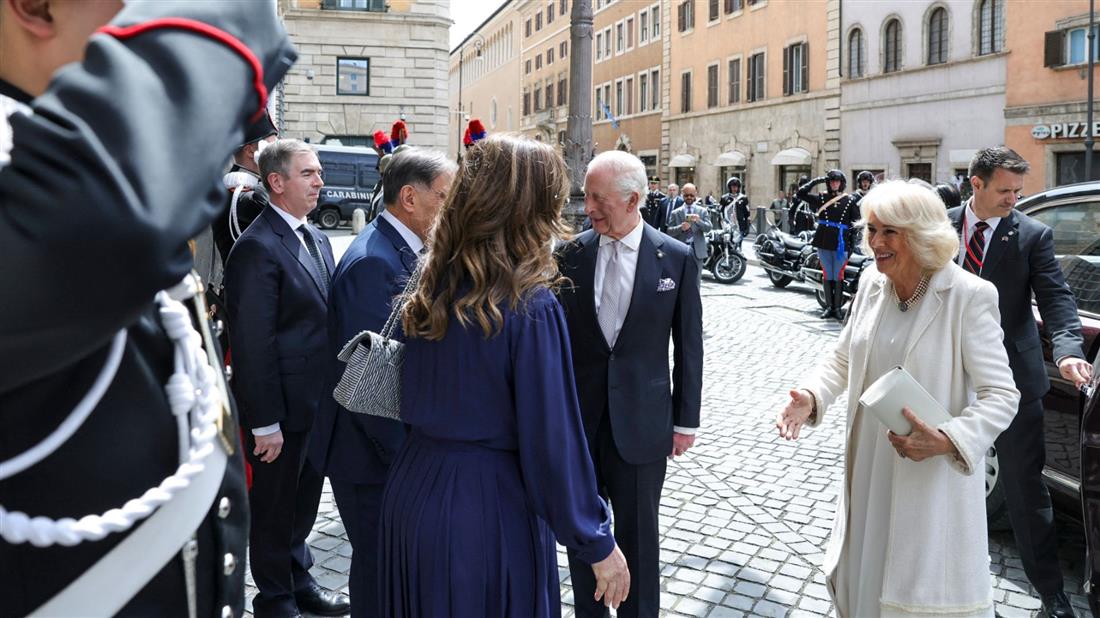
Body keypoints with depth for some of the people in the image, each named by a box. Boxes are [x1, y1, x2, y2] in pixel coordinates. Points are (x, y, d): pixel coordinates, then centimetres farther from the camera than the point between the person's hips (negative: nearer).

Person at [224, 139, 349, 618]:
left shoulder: (316, 238, 10)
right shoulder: (257, 247, -18)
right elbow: (253, 343, -20)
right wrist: (265, 423, -19)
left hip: (319, 400, 8)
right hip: (283, 407, -8)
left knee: (304, 498, 22)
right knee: (275, 505, 11)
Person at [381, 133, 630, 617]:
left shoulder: (431, 291, 0)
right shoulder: (530, 306, -21)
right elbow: (551, 440, -19)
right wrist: (597, 543, -9)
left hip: (412, 489, 7)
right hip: (490, 508, -6)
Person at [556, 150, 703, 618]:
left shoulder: (676, 258, -6)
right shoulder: (571, 253, -2)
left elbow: (688, 346, -1)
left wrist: (686, 420, 0)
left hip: (641, 420, -2)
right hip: (578, 417, 2)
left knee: (638, 533, 11)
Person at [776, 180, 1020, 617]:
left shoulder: (970, 295, -16)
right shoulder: (871, 283, 1)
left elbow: (1001, 395, -15)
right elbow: (843, 359, 11)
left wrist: (948, 441, -30)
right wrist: (811, 396, -8)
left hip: (933, 478, -5)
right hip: (868, 474, 5)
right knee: (861, 583, 19)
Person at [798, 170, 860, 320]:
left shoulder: (850, 200, 3)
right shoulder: (821, 198, 7)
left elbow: (855, 223, 3)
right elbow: (801, 193, -2)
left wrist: (852, 243, -3)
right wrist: (816, 181, -5)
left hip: (841, 243, -2)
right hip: (824, 242, 2)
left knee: (838, 276, 0)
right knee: (827, 275, 7)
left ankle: (838, 307, 8)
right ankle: (828, 306, 13)